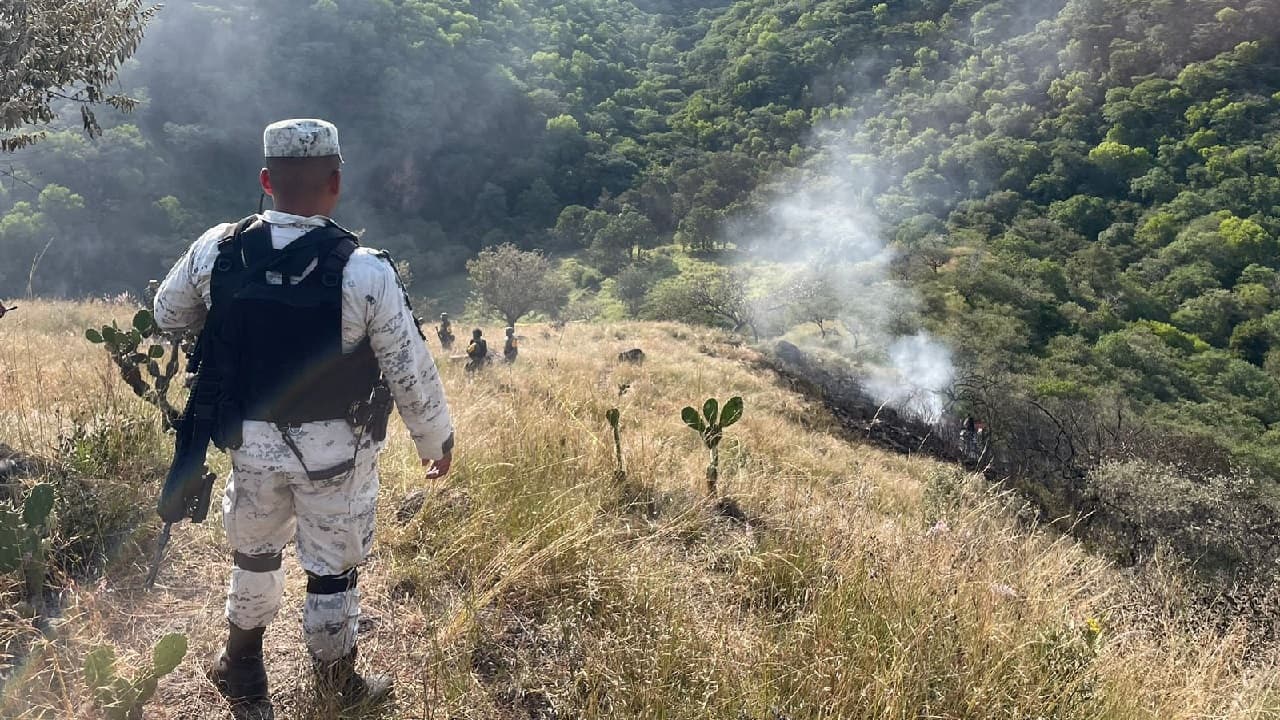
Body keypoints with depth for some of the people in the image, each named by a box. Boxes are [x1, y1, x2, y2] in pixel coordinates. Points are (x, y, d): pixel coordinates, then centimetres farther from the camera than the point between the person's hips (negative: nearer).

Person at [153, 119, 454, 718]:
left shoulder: (216, 251, -11)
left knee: (254, 555, 25)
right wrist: (437, 441, 0)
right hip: (335, 451, -3)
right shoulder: (364, 272, -23)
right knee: (332, 569, 14)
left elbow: (167, 315, 8)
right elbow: (411, 370, -15)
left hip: (251, 441, 4)